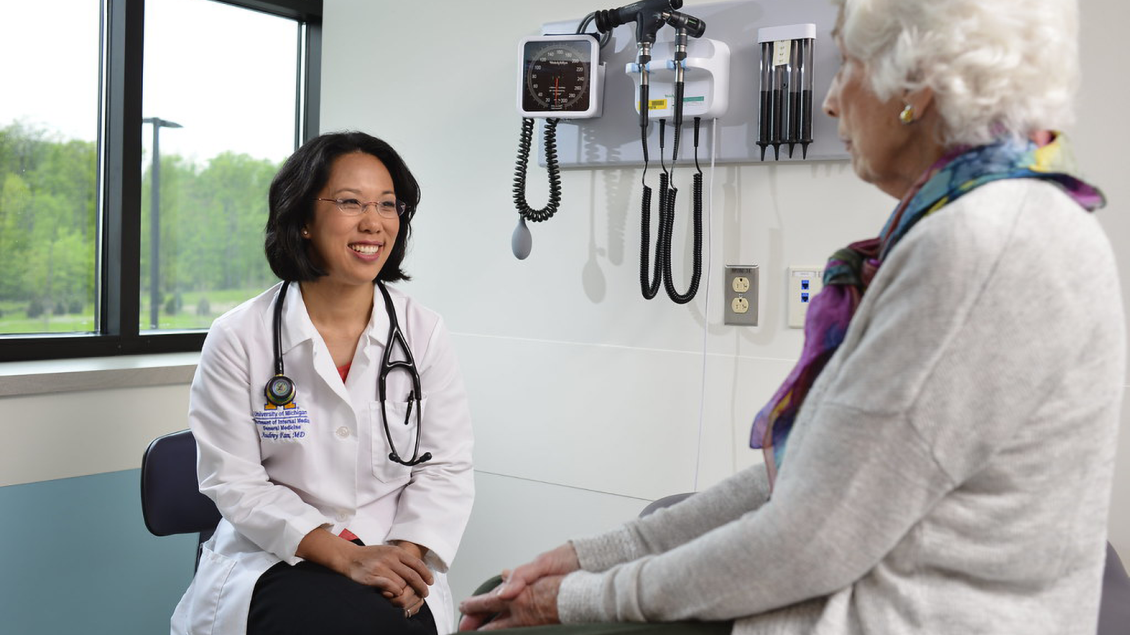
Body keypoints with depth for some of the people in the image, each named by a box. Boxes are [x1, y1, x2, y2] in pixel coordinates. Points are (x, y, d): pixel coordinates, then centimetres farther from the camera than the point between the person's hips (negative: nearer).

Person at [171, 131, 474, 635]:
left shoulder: (424, 333, 3)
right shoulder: (239, 338, -3)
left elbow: (446, 467, 3)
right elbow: (235, 481, -6)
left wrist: (409, 552, -15)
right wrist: (346, 556, -17)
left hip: (394, 560, 3)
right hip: (274, 560, -2)